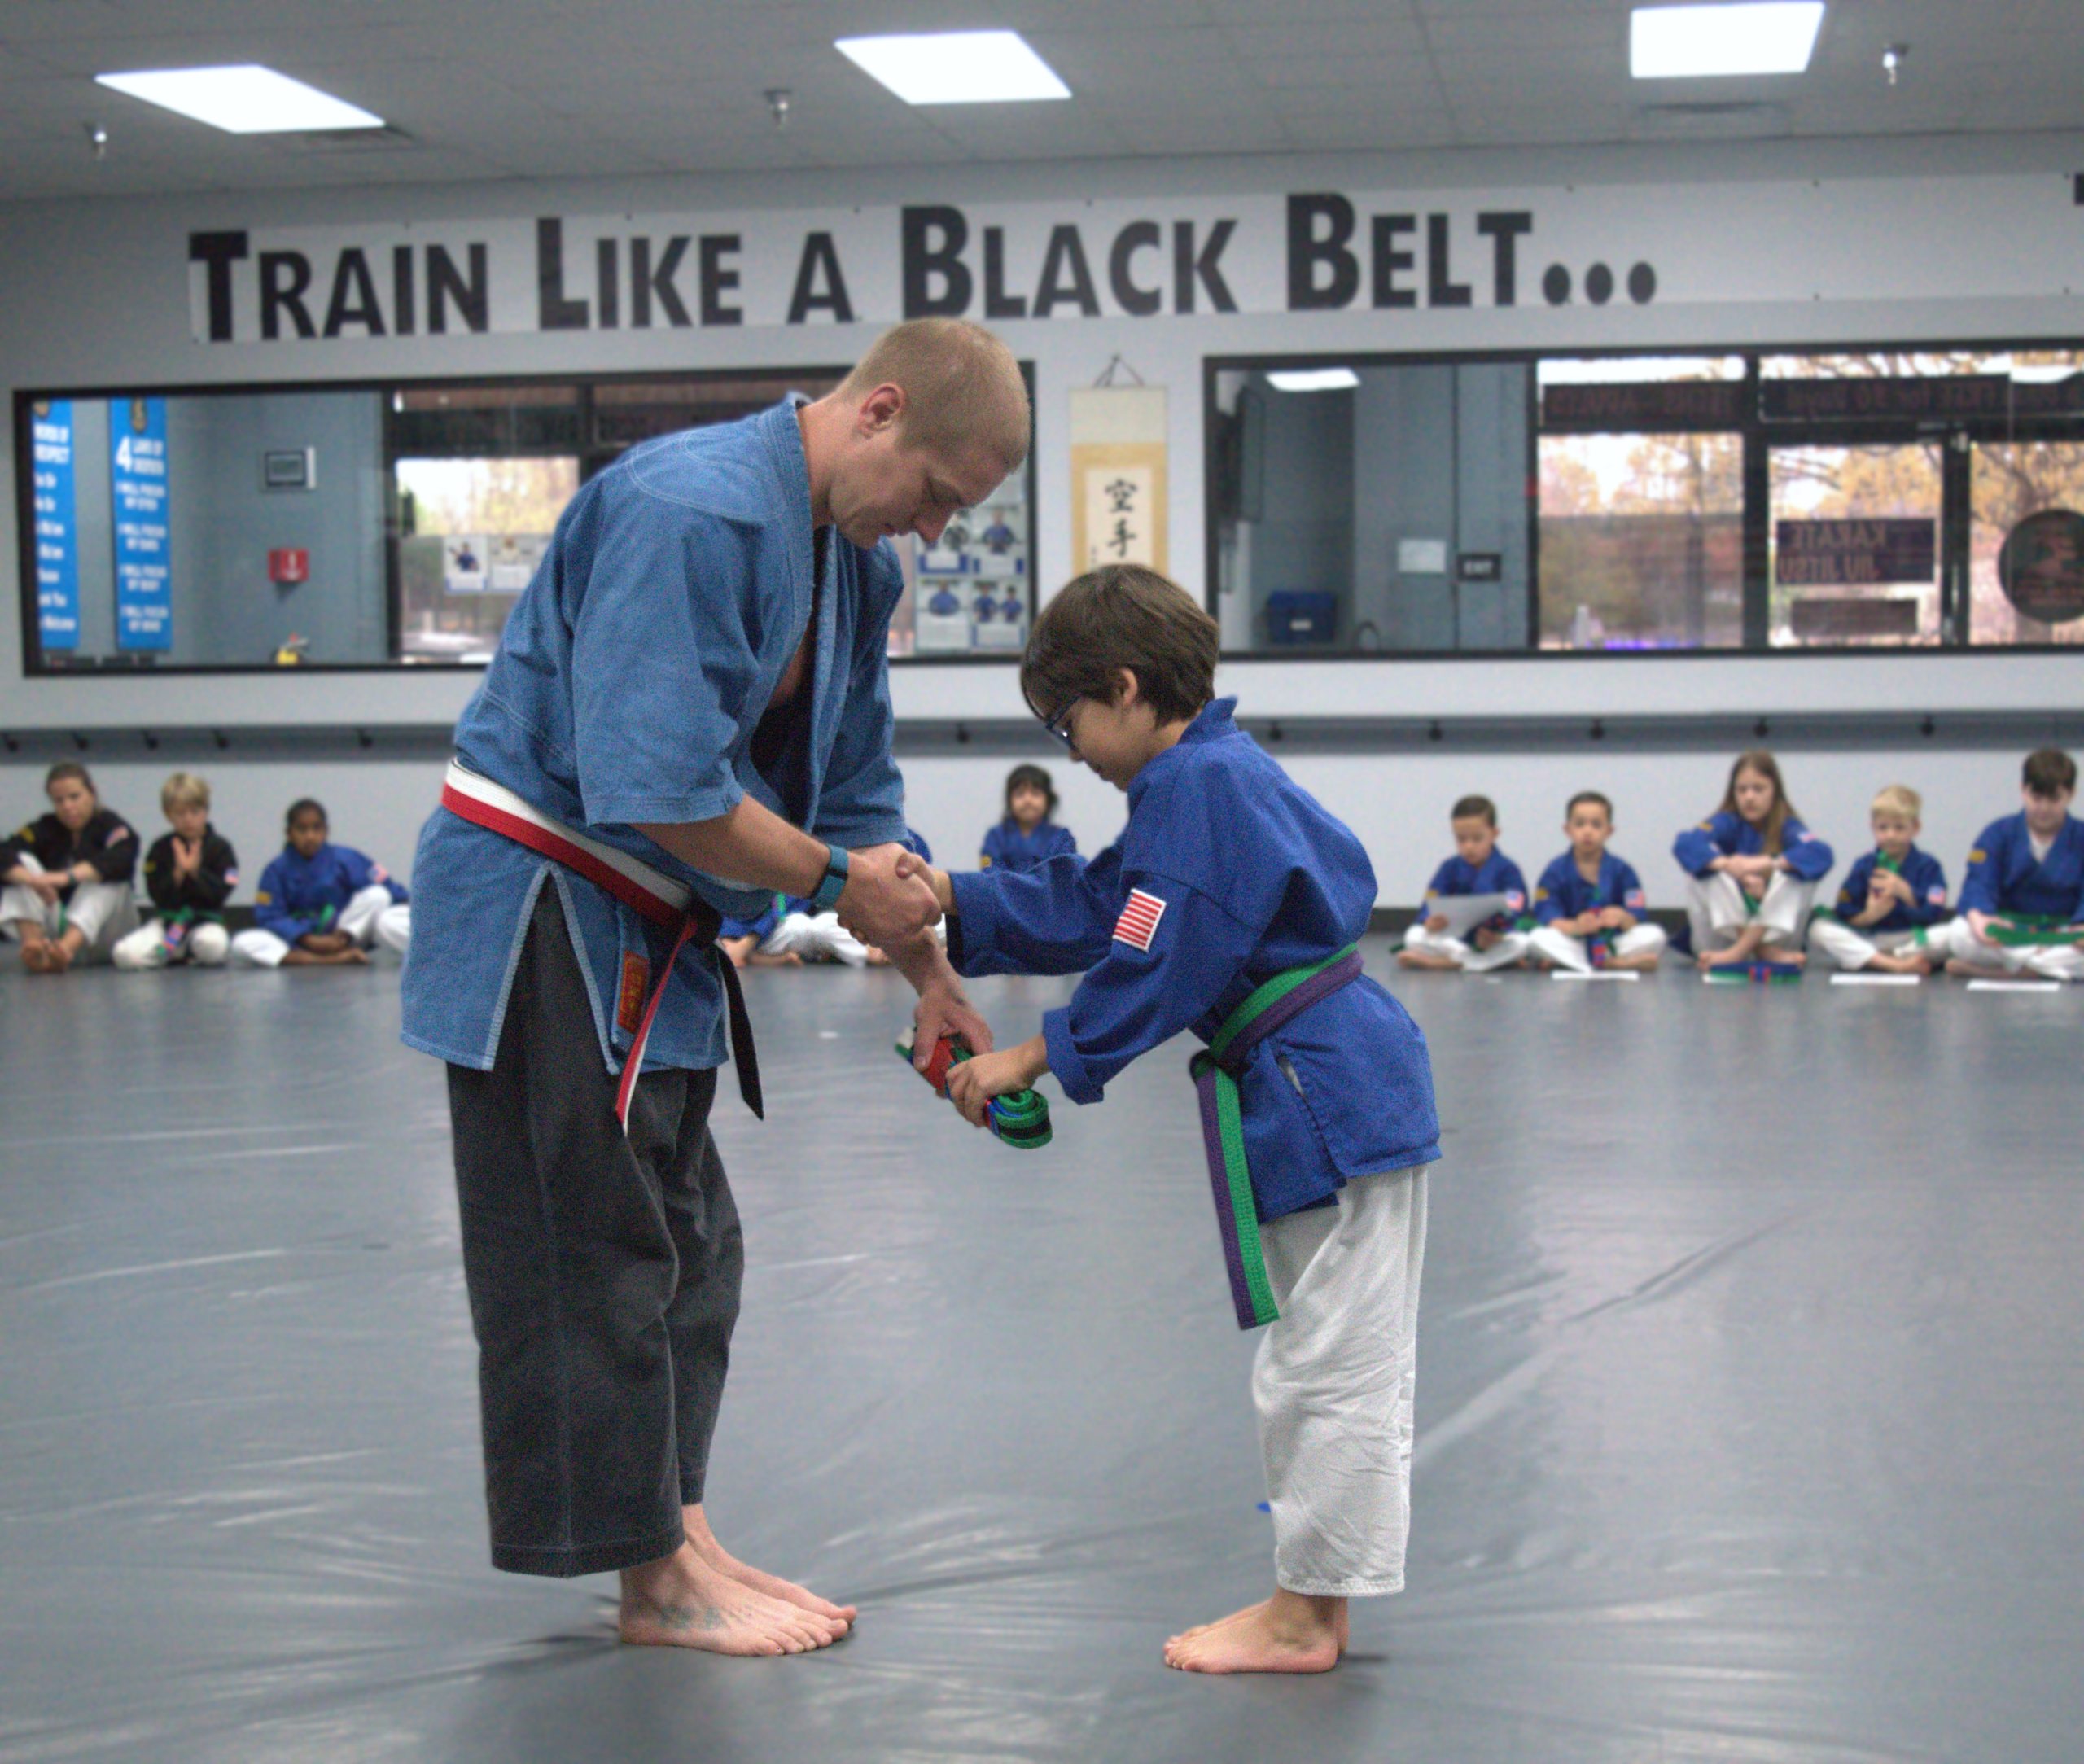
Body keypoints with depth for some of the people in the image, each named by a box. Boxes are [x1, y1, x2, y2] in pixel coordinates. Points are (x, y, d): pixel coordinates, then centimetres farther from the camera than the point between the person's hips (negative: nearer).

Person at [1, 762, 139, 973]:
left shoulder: (110, 825, -4)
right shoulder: (45, 828, 5)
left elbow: (121, 860, -28)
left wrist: (67, 877, -43)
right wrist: (30, 879, -38)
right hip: (53, 929, 3)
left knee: (106, 877, -27)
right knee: (23, 862, -12)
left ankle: (66, 948, -53)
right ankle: (32, 943, -37)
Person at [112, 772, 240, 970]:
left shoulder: (220, 847, -2)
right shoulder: (161, 848, 1)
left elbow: (221, 893, -10)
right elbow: (158, 897, -5)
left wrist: (196, 871, -22)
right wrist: (178, 873, -21)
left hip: (207, 920, -2)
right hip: (169, 920, 2)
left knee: (212, 946, -40)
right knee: (125, 955, -22)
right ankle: (173, 952, 8)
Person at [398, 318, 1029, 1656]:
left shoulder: (855, 563, 6)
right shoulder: (692, 510, -25)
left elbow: (858, 797, 15)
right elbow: (660, 785, -30)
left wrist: (932, 974, 11)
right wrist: (835, 881, -18)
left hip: (642, 928, 10)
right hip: (540, 908, -10)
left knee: (686, 1243, 15)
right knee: (597, 1246, -2)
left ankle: (678, 1536, 25)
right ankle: (657, 1579, 7)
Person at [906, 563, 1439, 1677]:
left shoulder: (1199, 786, -18)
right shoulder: (1207, 777, 16)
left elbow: (1157, 968, -19)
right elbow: (1091, 909, 17)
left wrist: (1037, 1061, -11)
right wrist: (950, 898, 8)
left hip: (1327, 1100, -11)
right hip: (1330, 1087, 11)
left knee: (1333, 1364, -1)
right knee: (1316, 1359, 17)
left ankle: (1304, 1615, 7)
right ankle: (1312, 1604, 26)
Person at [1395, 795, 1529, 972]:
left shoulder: (1507, 870, -2)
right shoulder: (1450, 868, 3)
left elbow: (1515, 911, -13)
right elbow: (1430, 905, -7)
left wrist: (1496, 933, -34)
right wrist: (1430, 922, -32)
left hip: (1496, 939, -1)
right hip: (1454, 939, 1)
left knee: (1521, 942, -33)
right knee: (1413, 936, -21)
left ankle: (1441, 962, -33)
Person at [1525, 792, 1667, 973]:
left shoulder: (1622, 871, 3)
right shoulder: (1556, 872, 0)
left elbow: (1636, 921, -4)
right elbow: (1546, 917, -12)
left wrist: (1623, 918, -29)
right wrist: (1575, 927, -33)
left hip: (1613, 944, 1)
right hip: (1573, 943, -1)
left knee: (1654, 936, -21)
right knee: (1538, 939, -30)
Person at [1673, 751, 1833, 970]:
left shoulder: (1787, 826, -5)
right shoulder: (1728, 822, -5)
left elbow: (1821, 854, -27)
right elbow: (1685, 843, -25)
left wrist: (1768, 863, -41)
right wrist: (1727, 864, -43)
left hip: (1774, 927, 0)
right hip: (1729, 925, 0)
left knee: (1799, 870, -22)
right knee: (1701, 871, -21)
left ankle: (1741, 950, -29)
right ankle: (1762, 950, -26)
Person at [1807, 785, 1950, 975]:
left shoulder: (1927, 866, 2)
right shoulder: (1864, 865, 5)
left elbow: (1934, 913, -11)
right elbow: (1843, 913, -1)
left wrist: (1904, 891, -20)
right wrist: (1867, 916, -20)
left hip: (1914, 941, -2)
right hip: (1868, 941, 2)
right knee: (1819, 928, -21)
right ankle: (1894, 965, -36)